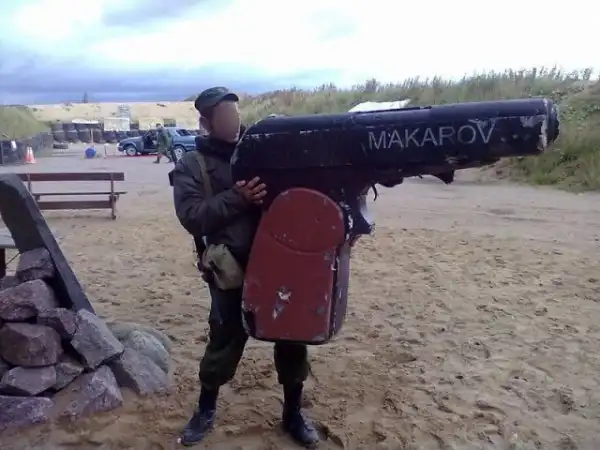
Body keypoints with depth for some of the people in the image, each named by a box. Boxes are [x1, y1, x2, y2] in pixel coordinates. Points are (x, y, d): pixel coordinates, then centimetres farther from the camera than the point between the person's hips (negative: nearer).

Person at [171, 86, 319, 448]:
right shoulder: (192, 165, 1)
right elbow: (190, 215, -12)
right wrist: (236, 198, -23)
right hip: (230, 268, -2)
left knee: (292, 333, 9)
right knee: (225, 340, 10)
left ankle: (293, 411, 31)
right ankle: (206, 409, 36)